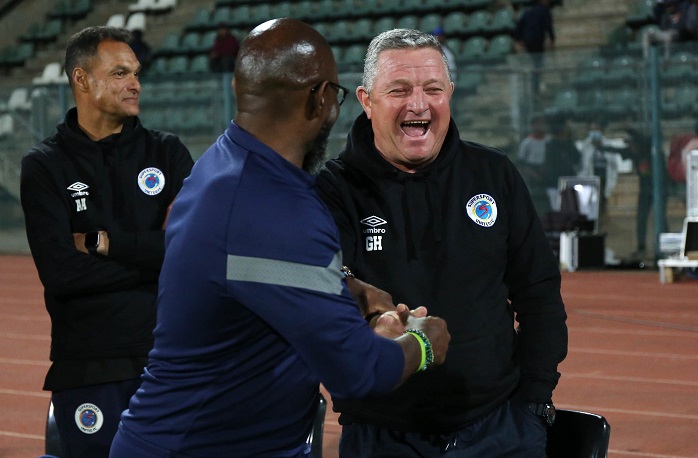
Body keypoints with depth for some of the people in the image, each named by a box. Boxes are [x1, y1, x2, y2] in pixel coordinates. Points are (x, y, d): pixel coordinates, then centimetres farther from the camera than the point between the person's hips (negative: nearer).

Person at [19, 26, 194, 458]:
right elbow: (61, 273, -12)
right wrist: (157, 256, -9)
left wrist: (102, 241, -10)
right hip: (89, 368, -2)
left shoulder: (168, 153, 7)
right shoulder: (45, 167, 1)